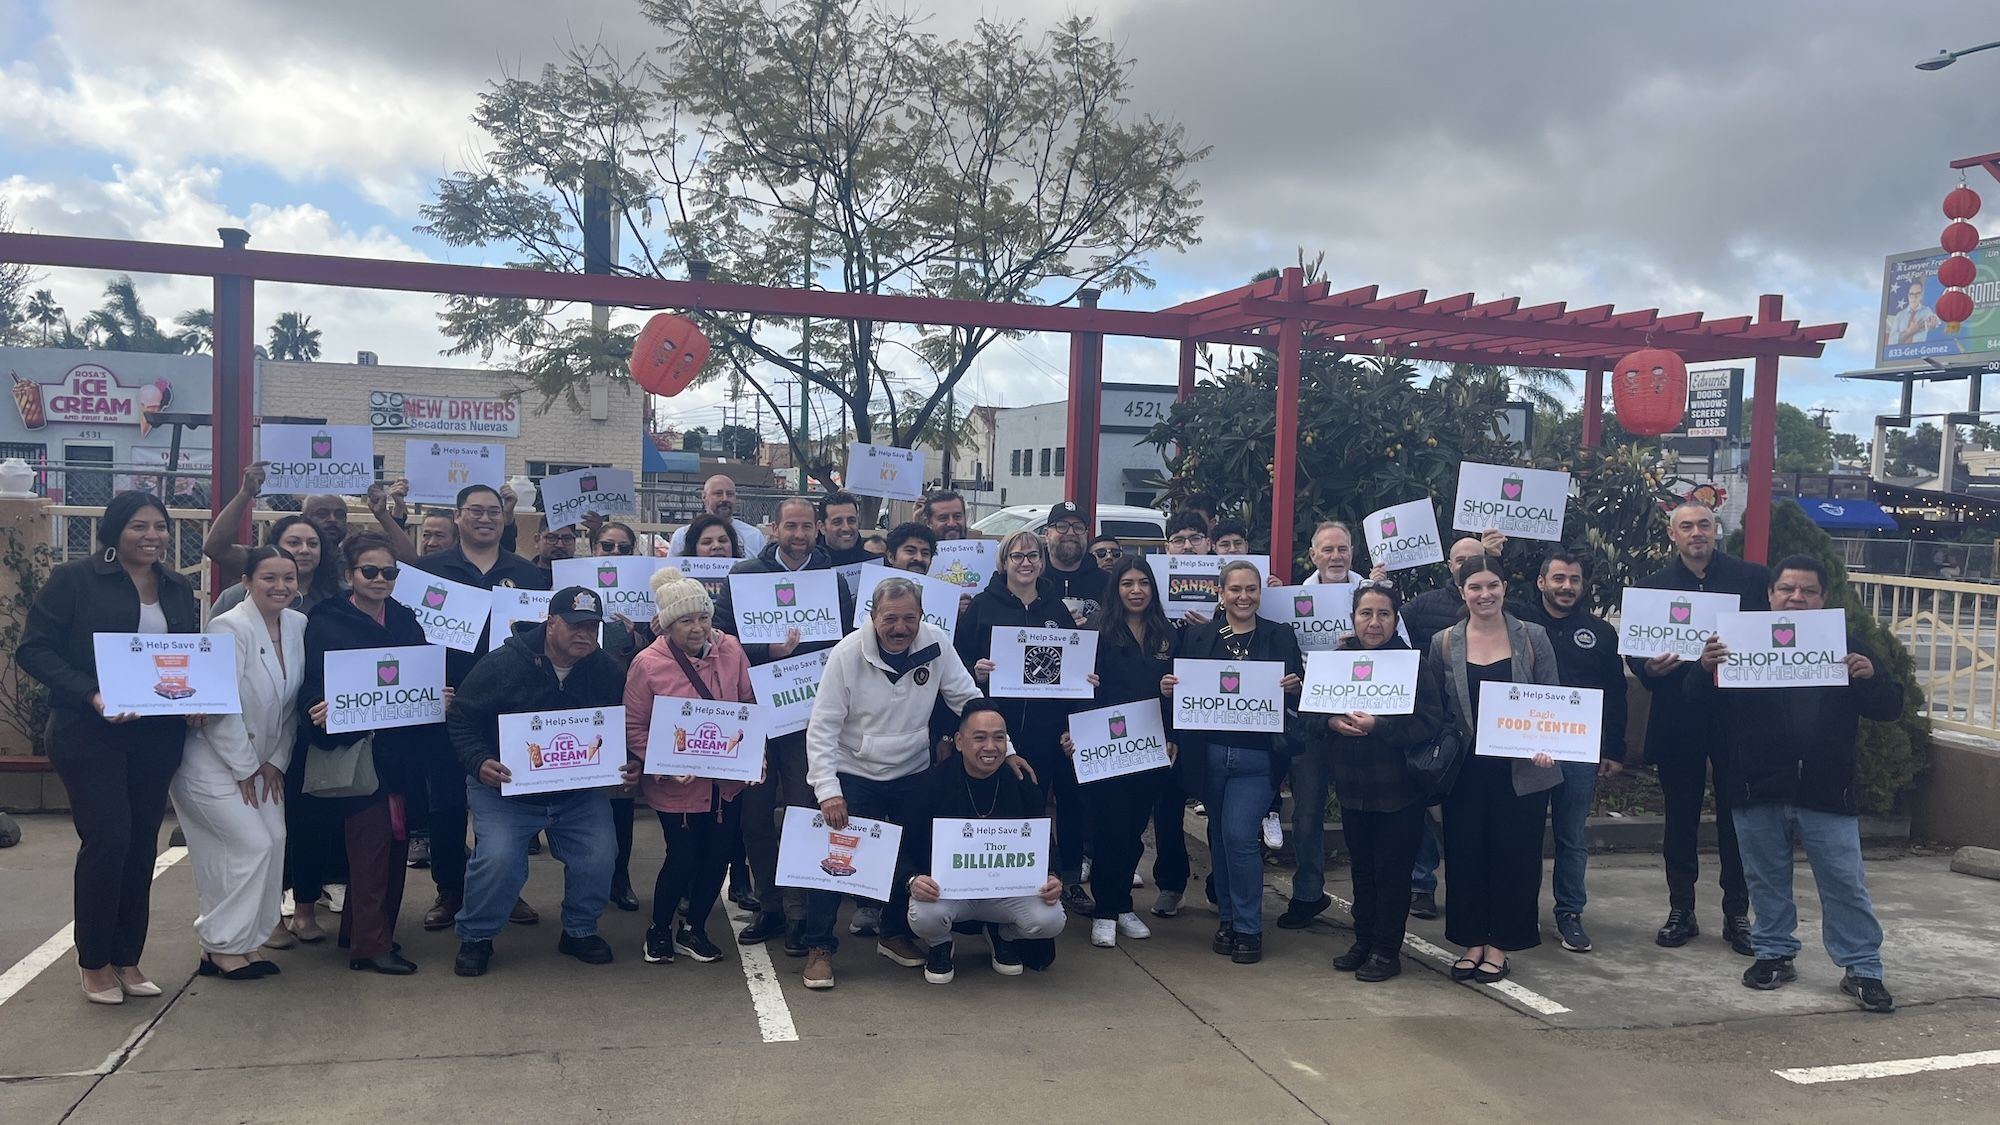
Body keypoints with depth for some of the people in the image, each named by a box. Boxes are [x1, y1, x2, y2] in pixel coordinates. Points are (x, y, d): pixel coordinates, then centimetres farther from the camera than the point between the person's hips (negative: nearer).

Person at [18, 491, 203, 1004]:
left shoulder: (179, 589, 9)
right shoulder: (74, 580, -5)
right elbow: (34, 649, -9)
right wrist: (90, 693, -21)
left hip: (157, 735, 5)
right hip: (90, 734, -5)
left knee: (141, 845, 8)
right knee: (108, 839, -8)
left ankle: (127, 960, 20)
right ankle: (94, 963, 10)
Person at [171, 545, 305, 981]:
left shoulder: (298, 625, 1)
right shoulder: (230, 628, -18)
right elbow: (220, 706, -20)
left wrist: (276, 761, 2)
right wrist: (244, 769, -15)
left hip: (260, 762, 7)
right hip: (214, 762, -7)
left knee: (274, 841, 0)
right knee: (251, 846, -10)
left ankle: (245, 940, 14)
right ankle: (222, 945, 6)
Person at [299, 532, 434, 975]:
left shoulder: (406, 621, 11)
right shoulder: (327, 622, -3)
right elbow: (314, 688, -9)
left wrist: (439, 698, -9)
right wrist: (324, 709, -29)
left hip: (401, 750, 5)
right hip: (355, 747, -5)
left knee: (396, 840, 8)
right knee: (371, 840, -6)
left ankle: (359, 928, 24)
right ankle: (370, 945, 3)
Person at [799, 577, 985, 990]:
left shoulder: (936, 643, -12)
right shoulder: (847, 654, -18)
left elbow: (969, 701, -3)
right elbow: (822, 728, -17)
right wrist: (828, 790, -25)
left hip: (912, 773, 3)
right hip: (853, 773, -3)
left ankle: (895, 934, 33)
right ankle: (819, 947, 11)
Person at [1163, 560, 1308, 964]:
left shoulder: (1280, 637, 4)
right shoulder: (1197, 637, 6)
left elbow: (1299, 689, 4)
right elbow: (1183, 688, 9)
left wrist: (1294, 687, -17)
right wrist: (1168, 687, -12)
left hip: (1257, 757, -2)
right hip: (1209, 753, 3)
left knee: (1238, 835, -11)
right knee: (1219, 837, 11)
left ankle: (1248, 928, 3)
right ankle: (1228, 918, 28)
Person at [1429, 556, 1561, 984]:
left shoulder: (1532, 638, 0)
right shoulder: (1444, 644, 2)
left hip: (1521, 768, -1)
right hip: (1466, 769, 1)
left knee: (1514, 856, 5)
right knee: (1465, 854, 6)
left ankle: (1499, 945, 19)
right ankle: (1471, 943, 20)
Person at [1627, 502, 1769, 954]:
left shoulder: (1751, 578, 2)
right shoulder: (1654, 585, 4)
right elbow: (1634, 649, 2)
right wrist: (1648, 667, -19)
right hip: (1677, 717, 1)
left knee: (1736, 817, 6)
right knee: (1680, 819, 9)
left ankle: (1737, 914, 18)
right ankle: (1681, 911, 20)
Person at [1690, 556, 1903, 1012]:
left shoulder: (1846, 645, 4)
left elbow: (1890, 708, 5)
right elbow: (1697, 701, 1)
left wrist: (1870, 677, -17)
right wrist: (1704, 669, -21)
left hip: (1828, 795, 0)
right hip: (1758, 793, 1)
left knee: (1846, 885, 4)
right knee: (1767, 881, 12)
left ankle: (1862, 968, 15)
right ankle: (1775, 955, 26)